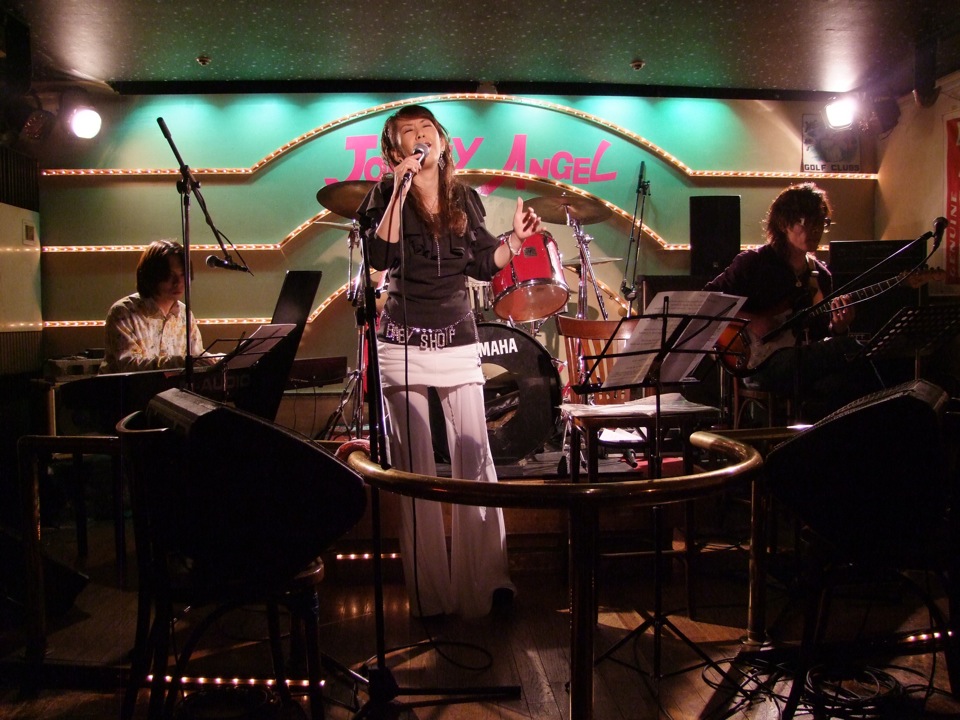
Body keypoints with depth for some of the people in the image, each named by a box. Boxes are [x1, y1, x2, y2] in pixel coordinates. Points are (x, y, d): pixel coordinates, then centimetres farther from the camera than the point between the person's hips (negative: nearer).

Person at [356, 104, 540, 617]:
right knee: (414, 467, 2)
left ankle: (485, 578, 8)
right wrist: (399, 194, -18)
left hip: (457, 341, 2)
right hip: (402, 343, -2)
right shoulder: (386, 194, 2)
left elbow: (483, 264, 12)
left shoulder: (465, 199, 10)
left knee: (474, 457, -3)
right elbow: (379, 257, -15)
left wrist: (514, 239, -3)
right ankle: (429, 591, 11)